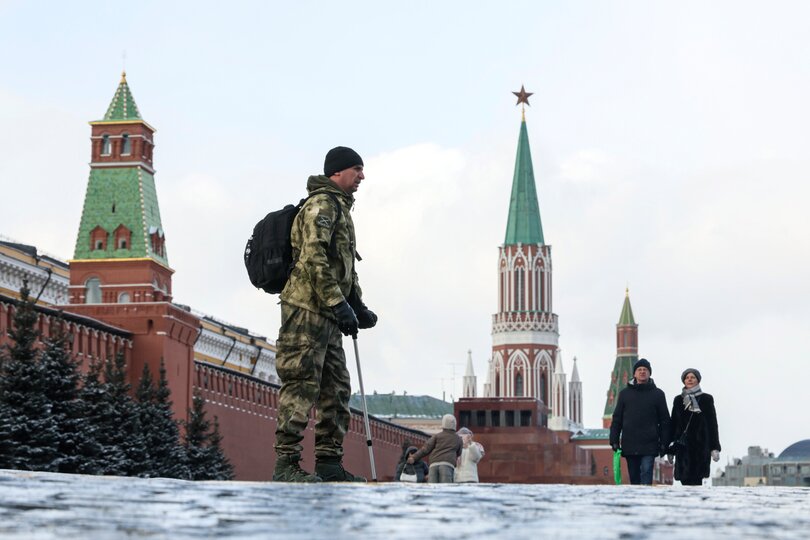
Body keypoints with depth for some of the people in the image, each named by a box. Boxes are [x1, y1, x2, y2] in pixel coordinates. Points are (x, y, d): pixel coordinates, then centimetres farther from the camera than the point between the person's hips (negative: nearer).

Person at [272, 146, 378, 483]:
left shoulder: (340, 208, 25)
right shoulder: (321, 204, -8)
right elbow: (313, 257, -20)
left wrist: (358, 307, 24)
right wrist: (338, 303, -23)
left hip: (327, 316, 11)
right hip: (307, 309, -11)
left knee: (336, 389, 10)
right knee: (301, 387, -12)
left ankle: (329, 463, 14)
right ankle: (286, 463, -12)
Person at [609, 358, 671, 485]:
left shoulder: (657, 394, 6)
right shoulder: (625, 393, 10)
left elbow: (664, 420, 6)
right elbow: (617, 419, 11)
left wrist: (664, 444, -1)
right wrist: (614, 440, 3)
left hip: (649, 446, -2)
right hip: (629, 445, 2)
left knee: (646, 473, -13)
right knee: (634, 478, 6)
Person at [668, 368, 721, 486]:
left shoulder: (706, 399, 6)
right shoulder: (678, 400, 14)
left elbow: (713, 424, 3)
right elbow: (673, 424, 15)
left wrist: (715, 447, -4)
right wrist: (670, 449, 10)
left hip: (700, 445, -3)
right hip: (683, 445, 3)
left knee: (695, 480, -10)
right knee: (685, 480, -4)